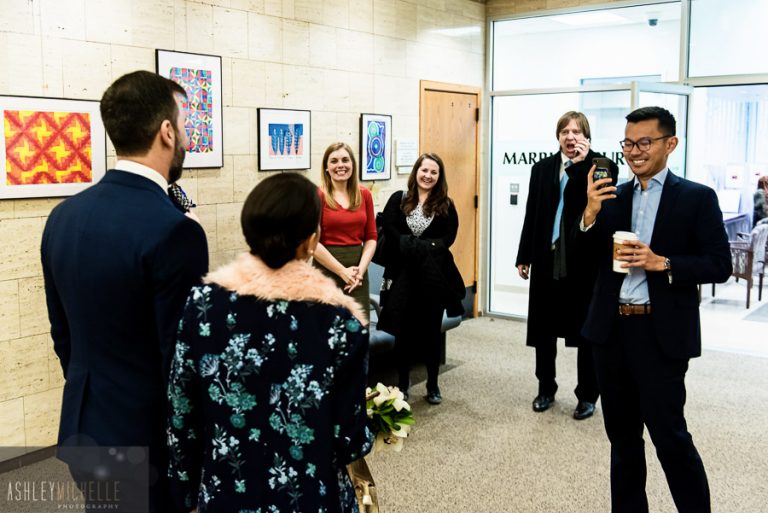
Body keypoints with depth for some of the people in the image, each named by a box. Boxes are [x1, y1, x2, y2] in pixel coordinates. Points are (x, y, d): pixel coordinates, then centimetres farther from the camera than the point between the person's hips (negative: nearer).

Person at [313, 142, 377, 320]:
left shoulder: (364, 195, 7)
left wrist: (361, 269, -6)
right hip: (326, 270, -4)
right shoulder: (317, 195, -6)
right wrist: (342, 271, -13)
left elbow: (371, 237, 8)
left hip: (357, 273, 4)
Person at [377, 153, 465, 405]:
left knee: (431, 329, 8)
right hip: (402, 273, 0)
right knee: (402, 329, 6)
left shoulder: (446, 206, 5)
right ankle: (402, 383, 20)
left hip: (433, 276, 0)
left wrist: (424, 248, -18)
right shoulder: (399, 199, 4)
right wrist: (415, 247, -16)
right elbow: (388, 229, -7)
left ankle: (432, 384, 21)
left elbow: (448, 238, -4)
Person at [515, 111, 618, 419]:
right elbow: (531, 214, 10)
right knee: (543, 328, 12)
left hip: (585, 261, -3)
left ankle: (587, 396, 21)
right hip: (547, 259, 4)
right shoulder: (542, 168, 8)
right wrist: (523, 257, 9)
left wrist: (581, 164, -19)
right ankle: (546, 389, 28)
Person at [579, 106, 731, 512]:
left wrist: (662, 263, -19)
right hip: (611, 330, 5)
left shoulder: (697, 198, -3)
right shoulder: (611, 197, 8)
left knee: (669, 436, -1)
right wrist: (590, 215, -13)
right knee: (622, 434, 16)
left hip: (661, 334, -4)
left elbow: (719, 265, -7)